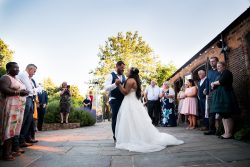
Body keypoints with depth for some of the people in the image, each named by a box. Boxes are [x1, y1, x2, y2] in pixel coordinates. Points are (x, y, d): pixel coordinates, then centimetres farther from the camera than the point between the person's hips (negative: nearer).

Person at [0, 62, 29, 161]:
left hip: (18, 107, 9)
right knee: (9, 128, -8)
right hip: (10, 106, -9)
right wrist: (19, 92, -21)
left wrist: (24, 92, 11)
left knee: (16, 128, 11)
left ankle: (15, 147, 19)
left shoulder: (16, 79, 22)